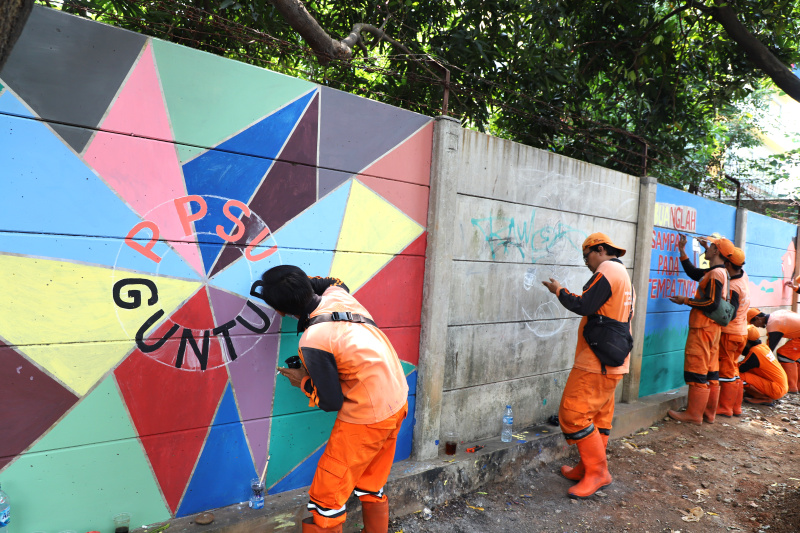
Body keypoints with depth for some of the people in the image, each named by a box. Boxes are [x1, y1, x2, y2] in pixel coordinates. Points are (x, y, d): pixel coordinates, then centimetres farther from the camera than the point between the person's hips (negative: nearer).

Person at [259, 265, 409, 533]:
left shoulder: (313, 340, -23)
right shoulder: (339, 294, -3)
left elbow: (331, 402, -13)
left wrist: (303, 382, 3)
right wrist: (302, 281, 18)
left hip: (366, 418, -9)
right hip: (397, 402, 9)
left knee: (326, 497, 6)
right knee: (371, 486, 24)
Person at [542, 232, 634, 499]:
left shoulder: (606, 271, -13)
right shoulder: (622, 274, 20)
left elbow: (584, 306, -21)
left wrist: (559, 291, -7)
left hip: (596, 362, -11)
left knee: (574, 415, -8)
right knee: (599, 417, 14)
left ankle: (597, 472, -1)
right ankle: (588, 468, 22)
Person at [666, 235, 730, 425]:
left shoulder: (715, 274, -16)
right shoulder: (717, 272, 14)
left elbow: (712, 304, -22)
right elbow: (694, 273, 28)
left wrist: (686, 300, -12)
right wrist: (682, 252, 26)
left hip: (703, 329, -10)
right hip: (712, 328, 10)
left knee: (697, 371, -4)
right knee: (711, 372, 13)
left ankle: (694, 415, 2)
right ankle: (709, 412, 21)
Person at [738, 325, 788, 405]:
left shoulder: (754, 352, -21)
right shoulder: (763, 346, 4)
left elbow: (740, 369, -16)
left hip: (777, 389, -9)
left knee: (741, 377, -20)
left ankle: (765, 398, -7)